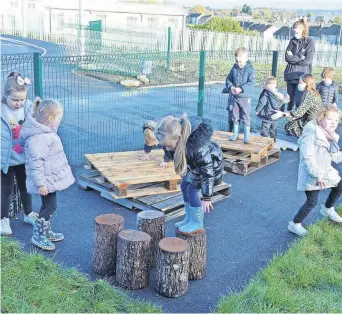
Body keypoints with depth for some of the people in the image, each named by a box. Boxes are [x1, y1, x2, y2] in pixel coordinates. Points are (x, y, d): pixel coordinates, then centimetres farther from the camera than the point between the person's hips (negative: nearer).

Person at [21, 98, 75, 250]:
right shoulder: (38, 138, -26)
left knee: (48, 205, 19)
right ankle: (37, 236, 10)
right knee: (50, 206, -4)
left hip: (50, 178, 10)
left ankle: (46, 232, 33)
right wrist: (40, 183, -25)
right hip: (45, 180, -10)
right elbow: (36, 162, -27)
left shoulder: (46, 132, 8)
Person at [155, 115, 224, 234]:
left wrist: (206, 198, -25)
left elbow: (207, 172, -33)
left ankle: (197, 223, 7)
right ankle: (189, 218, 25)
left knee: (192, 189, -11)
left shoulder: (198, 147, -45)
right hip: (195, 162, 8)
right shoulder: (174, 136, -26)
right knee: (184, 186, 8)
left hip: (210, 163, -7)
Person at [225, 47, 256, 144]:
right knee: (235, 116, 14)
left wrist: (241, 89, -30)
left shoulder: (250, 69, -11)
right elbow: (228, 79, 8)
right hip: (235, 97, 5)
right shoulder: (234, 68, 3)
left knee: (246, 117, 0)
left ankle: (247, 136, 8)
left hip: (245, 97, -5)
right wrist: (230, 87, -13)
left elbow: (251, 83, -19)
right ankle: (235, 134, 28)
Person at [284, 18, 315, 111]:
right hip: (290, 75, 5)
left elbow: (307, 61, -13)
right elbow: (287, 57, -1)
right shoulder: (293, 40, 8)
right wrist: (300, 58, -11)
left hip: (302, 76, -5)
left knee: (298, 101, -10)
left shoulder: (310, 42, -6)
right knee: (290, 100, 12)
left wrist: (293, 58, -6)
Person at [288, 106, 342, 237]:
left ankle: (328, 209, 48)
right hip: (311, 175, -9)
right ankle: (295, 225, 13)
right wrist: (317, 175, -30)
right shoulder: (312, 135, -25)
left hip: (326, 171, 9)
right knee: (312, 202, -5)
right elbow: (307, 158, -28)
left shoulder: (331, 136, 4)